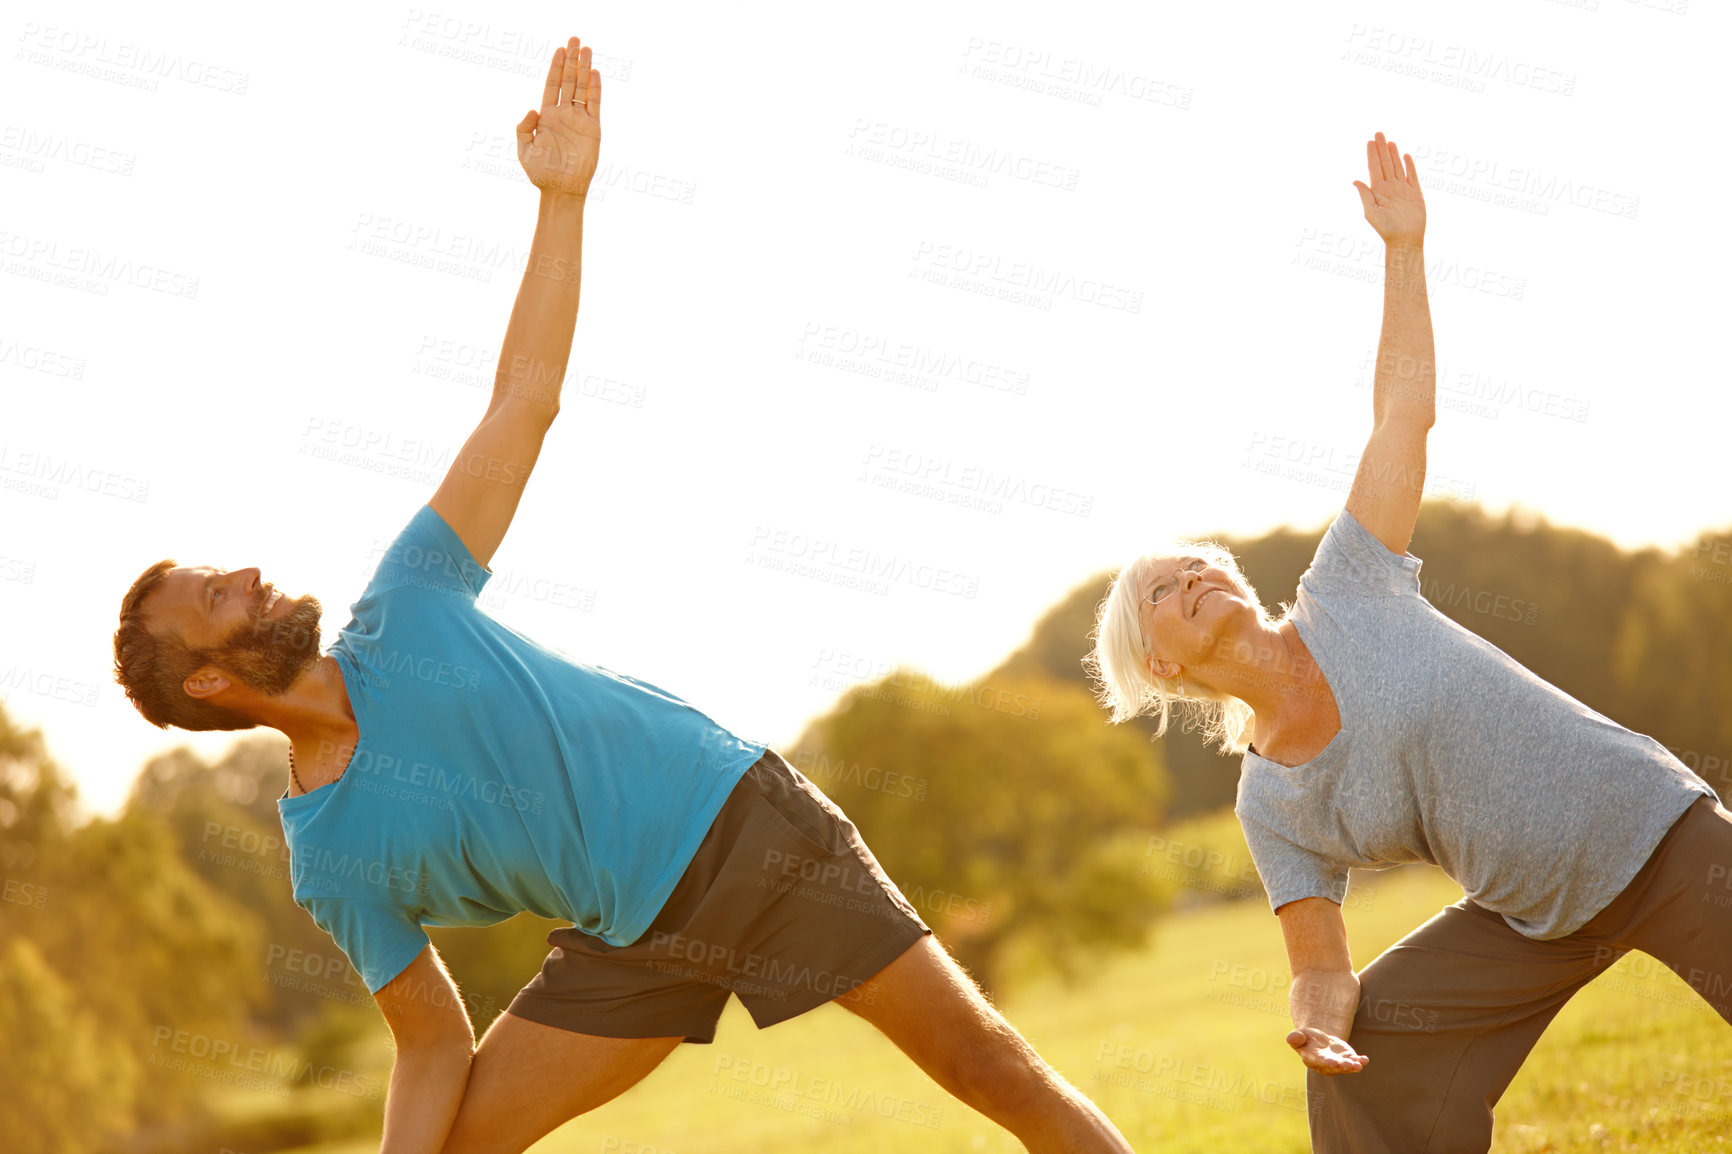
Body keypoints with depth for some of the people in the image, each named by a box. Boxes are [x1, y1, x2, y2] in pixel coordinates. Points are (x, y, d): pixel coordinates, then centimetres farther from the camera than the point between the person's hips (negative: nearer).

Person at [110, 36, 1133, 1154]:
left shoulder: (401, 612, -1)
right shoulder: (329, 861, -4)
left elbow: (524, 400, -1)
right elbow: (436, 1048, 1)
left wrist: (564, 197, -6)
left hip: (743, 811, 0)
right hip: (635, 937, 1)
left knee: (980, 1060, -4)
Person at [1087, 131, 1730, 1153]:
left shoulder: (1342, 595, -8)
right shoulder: (1273, 808, -3)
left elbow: (1406, 413, -5)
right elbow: (1324, 973, -2)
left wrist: (1404, 250, -8)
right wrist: (1318, 1022, -25)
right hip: (1535, 918, 3)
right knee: (1366, 1065, -5)